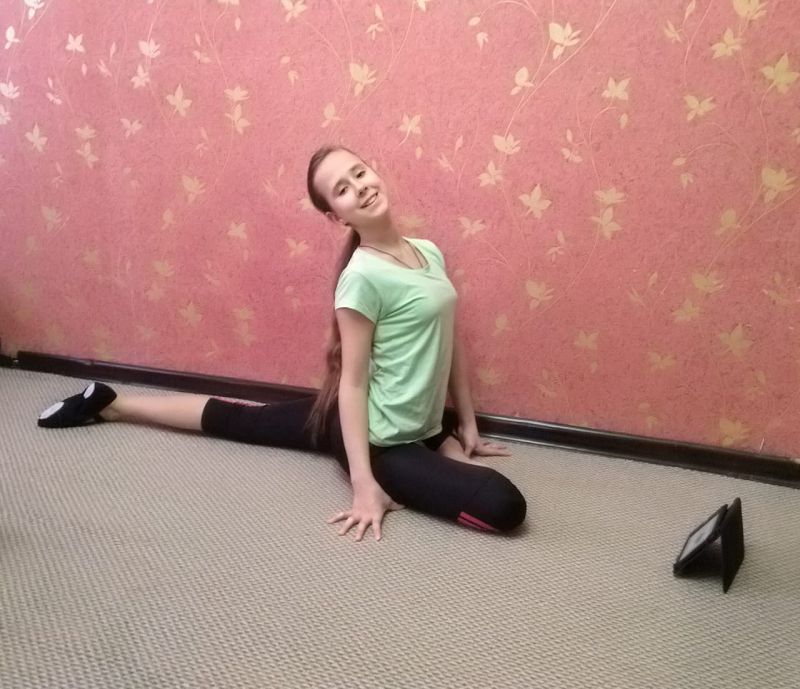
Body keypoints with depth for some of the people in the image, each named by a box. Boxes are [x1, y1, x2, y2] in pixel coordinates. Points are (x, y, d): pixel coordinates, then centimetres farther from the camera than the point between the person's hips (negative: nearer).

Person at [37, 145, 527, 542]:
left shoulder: (429, 251, 1)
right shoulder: (362, 276, -24)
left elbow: (452, 342, 8)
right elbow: (353, 380, -22)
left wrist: (468, 423, 10)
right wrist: (364, 484, -23)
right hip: (377, 438, -8)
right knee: (504, 505, -20)